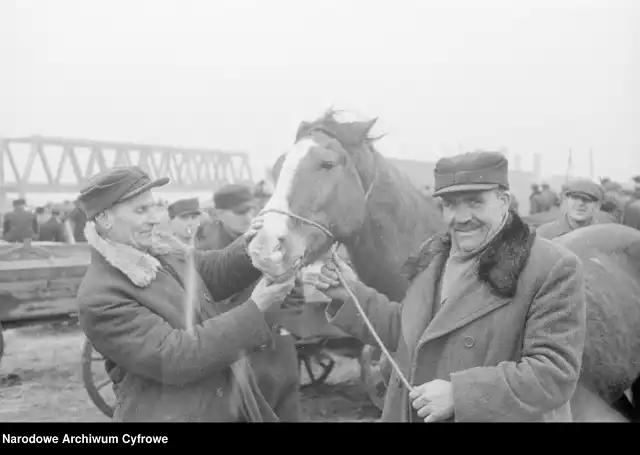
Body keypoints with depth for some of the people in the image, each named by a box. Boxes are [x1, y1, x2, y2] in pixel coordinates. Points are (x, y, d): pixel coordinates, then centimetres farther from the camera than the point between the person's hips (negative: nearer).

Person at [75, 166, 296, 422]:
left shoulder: (160, 249, 2)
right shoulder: (99, 298, -20)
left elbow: (213, 272, 14)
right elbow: (172, 358, -24)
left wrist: (248, 246, -8)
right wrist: (254, 310, -25)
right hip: (172, 414, -7)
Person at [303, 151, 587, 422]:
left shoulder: (554, 269, -17)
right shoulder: (433, 258, 6)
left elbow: (556, 373, -22)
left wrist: (459, 393, -28)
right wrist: (353, 295, 3)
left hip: (498, 416, -6)